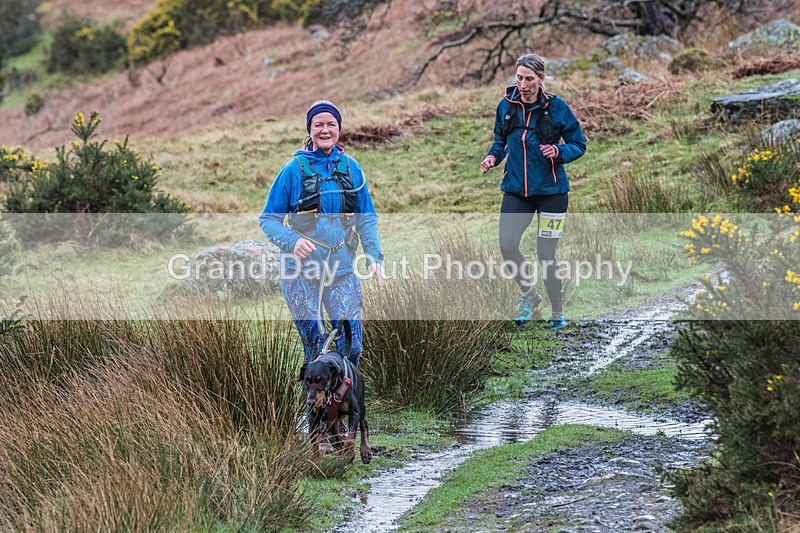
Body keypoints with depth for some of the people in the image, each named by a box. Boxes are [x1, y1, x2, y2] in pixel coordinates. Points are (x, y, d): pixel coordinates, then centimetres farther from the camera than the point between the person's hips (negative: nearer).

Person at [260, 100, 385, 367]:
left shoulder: (351, 167, 7)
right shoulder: (294, 169, -2)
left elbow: (366, 219, 13)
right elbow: (268, 219, -1)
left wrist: (374, 256, -2)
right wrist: (292, 241, -20)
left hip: (342, 271, 2)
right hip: (301, 272, -2)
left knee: (351, 345, -5)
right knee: (314, 347, -4)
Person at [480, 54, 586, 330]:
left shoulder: (556, 107, -8)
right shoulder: (506, 105, 2)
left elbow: (579, 144, -1)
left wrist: (558, 151, -20)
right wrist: (493, 156, -2)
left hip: (551, 190, -3)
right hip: (516, 189, 3)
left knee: (545, 255, -2)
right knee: (507, 245, -14)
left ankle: (558, 313, 20)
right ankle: (529, 295, 13)